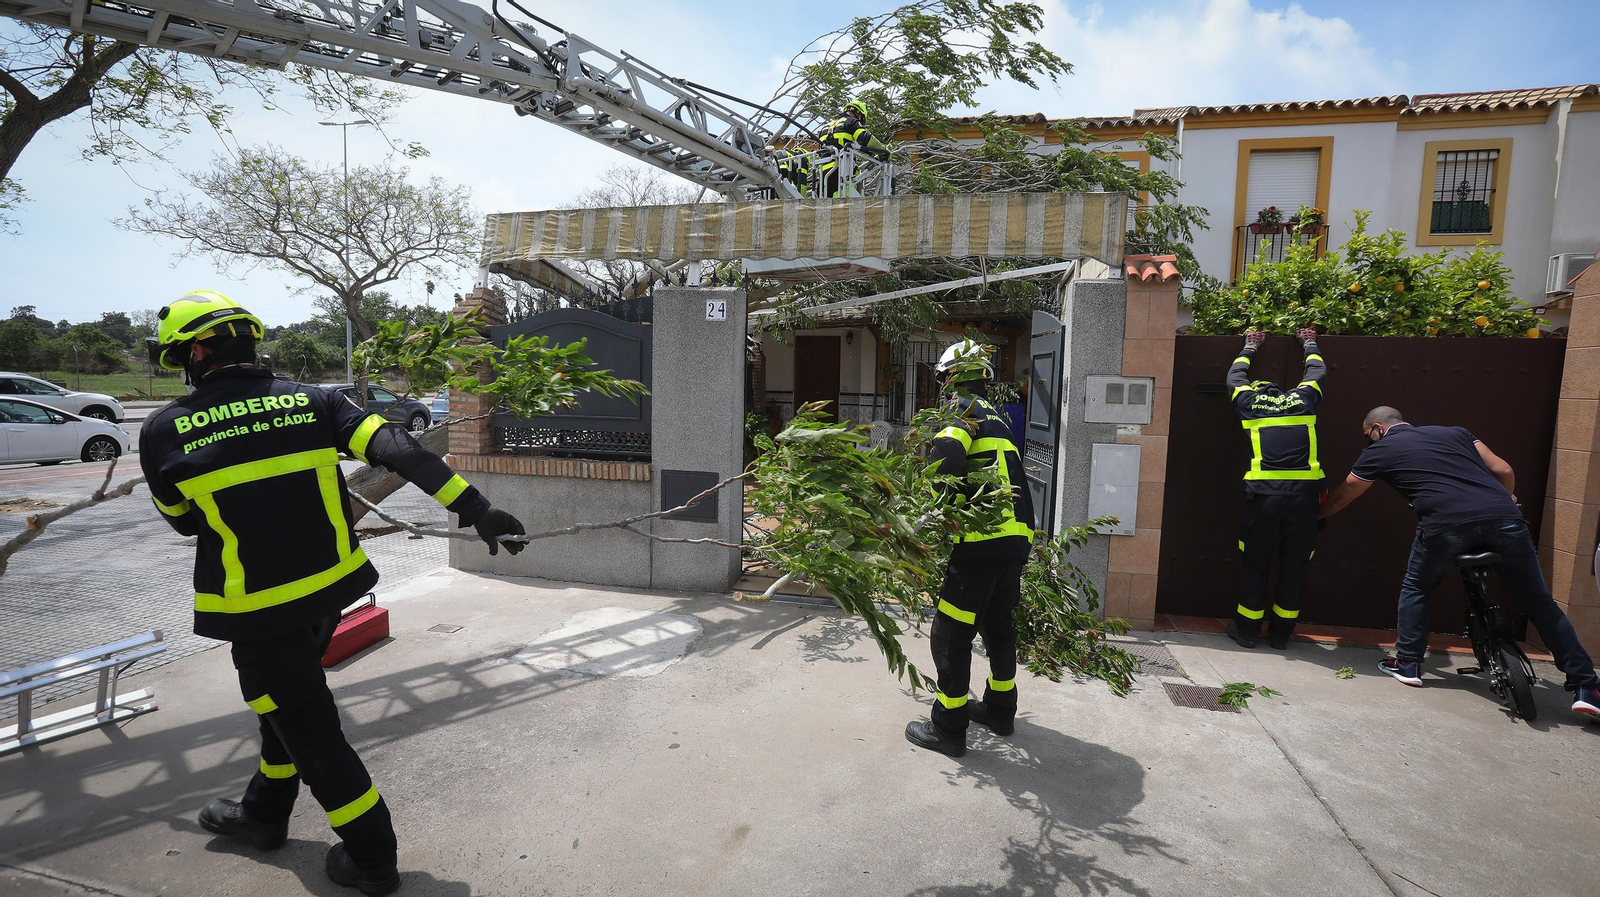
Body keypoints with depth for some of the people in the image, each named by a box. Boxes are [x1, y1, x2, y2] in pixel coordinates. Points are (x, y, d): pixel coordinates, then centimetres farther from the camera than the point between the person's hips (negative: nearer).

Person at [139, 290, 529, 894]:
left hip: (258, 610, -5)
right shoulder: (311, 402, -5)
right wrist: (474, 508, -18)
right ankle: (264, 814, 49)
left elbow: (183, 522, 6)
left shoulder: (163, 434, -10)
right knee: (285, 702, 27)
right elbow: (400, 451, -16)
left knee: (308, 728, 8)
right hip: (329, 589, 5)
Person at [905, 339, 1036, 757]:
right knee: (997, 625, 23)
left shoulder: (961, 410, -4)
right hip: (1017, 539, 9)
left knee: (951, 634, 1)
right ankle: (1000, 710, 38)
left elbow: (947, 455, -25)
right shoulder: (998, 419, 22)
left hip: (982, 543, -9)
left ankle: (948, 728, 10)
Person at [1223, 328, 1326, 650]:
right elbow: (1317, 371, 35)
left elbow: (1235, 376, 32)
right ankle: (1281, 633, 20)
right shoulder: (1303, 398, 14)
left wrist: (1250, 347, 47)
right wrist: (1309, 344, 52)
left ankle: (1246, 629, 18)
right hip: (1304, 493, 2)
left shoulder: (1249, 402, 12)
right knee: (1294, 564, 12)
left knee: (1254, 563, 10)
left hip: (1264, 494, -1)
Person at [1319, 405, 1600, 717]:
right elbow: (1503, 471, 21)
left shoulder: (1380, 450, 18)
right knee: (1540, 603, 14)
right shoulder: (1454, 432, 29)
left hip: (1445, 524, -4)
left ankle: (1408, 663, 22)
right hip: (1503, 519, 4)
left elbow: (1341, 498, 28)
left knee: (1415, 589, 20)